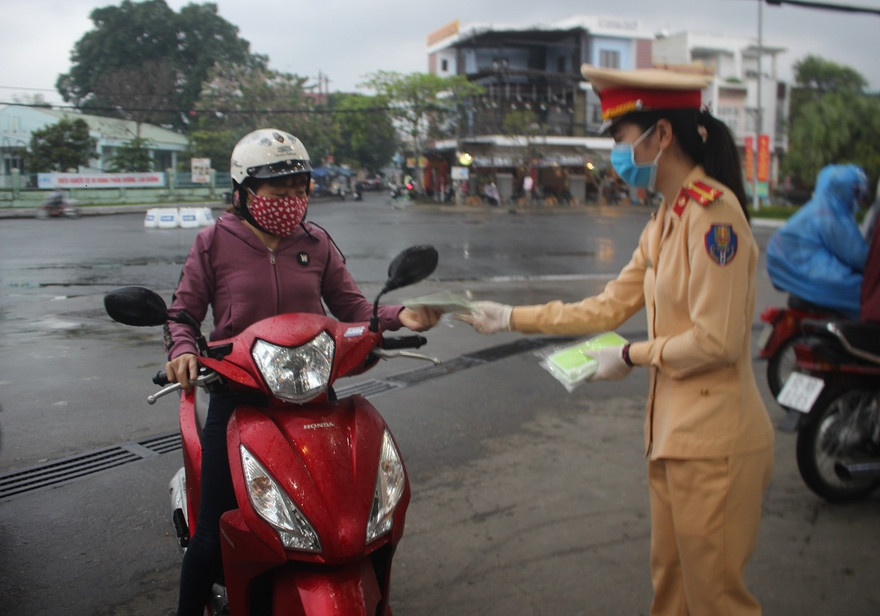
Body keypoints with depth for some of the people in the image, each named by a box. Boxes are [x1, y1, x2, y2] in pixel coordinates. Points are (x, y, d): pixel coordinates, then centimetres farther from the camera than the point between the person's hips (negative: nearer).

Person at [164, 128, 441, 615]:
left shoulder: (315, 244, 8)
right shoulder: (214, 243, 1)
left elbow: (351, 307, 7)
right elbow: (184, 309, 4)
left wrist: (397, 317, -11)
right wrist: (183, 349, -16)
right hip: (236, 395, -2)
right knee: (215, 530, -2)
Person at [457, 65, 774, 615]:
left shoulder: (713, 211, -18)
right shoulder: (666, 220, 12)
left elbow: (717, 341, -22)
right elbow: (608, 307, 13)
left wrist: (632, 356, -9)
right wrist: (511, 318, 12)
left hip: (714, 443, -9)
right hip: (674, 433, 9)